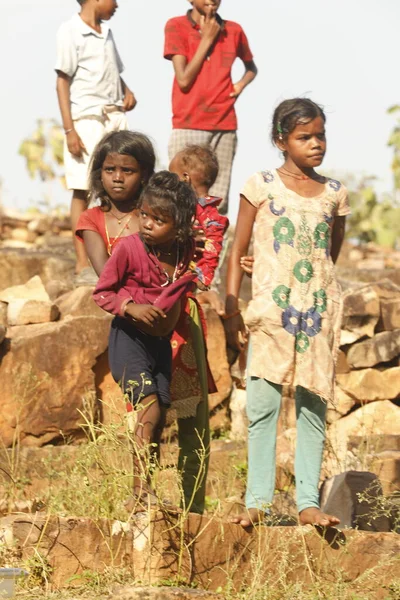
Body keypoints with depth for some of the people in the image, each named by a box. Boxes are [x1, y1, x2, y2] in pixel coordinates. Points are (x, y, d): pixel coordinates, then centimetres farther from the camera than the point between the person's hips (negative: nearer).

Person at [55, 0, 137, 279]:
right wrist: (69, 130, -14)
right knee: (82, 191, -4)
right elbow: (63, 81, -8)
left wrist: (127, 91, 4)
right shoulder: (71, 31, -5)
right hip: (87, 120, -7)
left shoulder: (107, 32, 16)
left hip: (116, 118, 7)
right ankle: (83, 265, -3)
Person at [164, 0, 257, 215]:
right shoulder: (176, 26, 0)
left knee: (219, 202, -2)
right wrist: (207, 38, -5)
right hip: (188, 126, -3)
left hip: (224, 126, 3)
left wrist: (240, 85, 7)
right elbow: (184, 80, -8)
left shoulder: (233, 30, 11)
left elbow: (251, 67, 29)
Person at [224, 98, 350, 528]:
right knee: (263, 403, -7)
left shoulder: (334, 194, 9)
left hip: (319, 311, 3)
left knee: (313, 405, 3)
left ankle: (307, 502, 5)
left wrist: (324, 301, 10)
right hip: (272, 310, -3)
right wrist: (231, 311, -2)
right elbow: (237, 253, 3)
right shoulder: (262, 186, 1)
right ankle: (257, 500, -3)